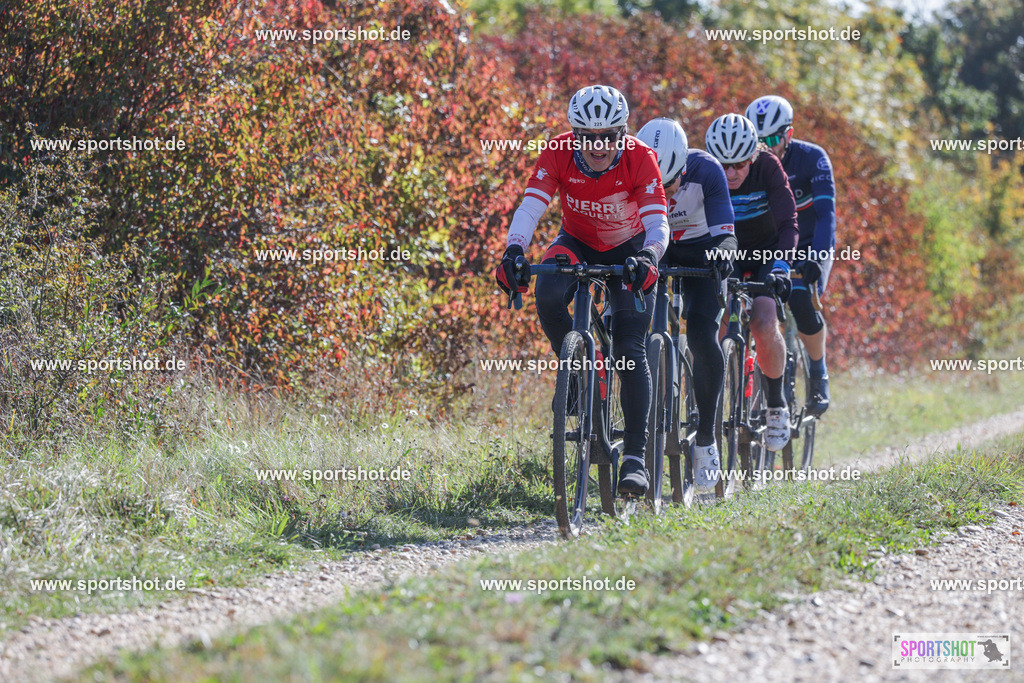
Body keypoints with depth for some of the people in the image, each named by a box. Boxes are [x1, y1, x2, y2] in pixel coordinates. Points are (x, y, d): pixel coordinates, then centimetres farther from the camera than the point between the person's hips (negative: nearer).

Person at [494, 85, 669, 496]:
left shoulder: (640, 159, -27)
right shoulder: (558, 154, -23)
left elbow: (657, 221, -35)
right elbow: (530, 207, -32)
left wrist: (649, 257, -57)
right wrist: (513, 250, -51)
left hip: (628, 250, -2)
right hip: (577, 244, 2)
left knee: (630, 349, -16)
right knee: (548, 296, -32)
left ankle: (635, 457, -13)